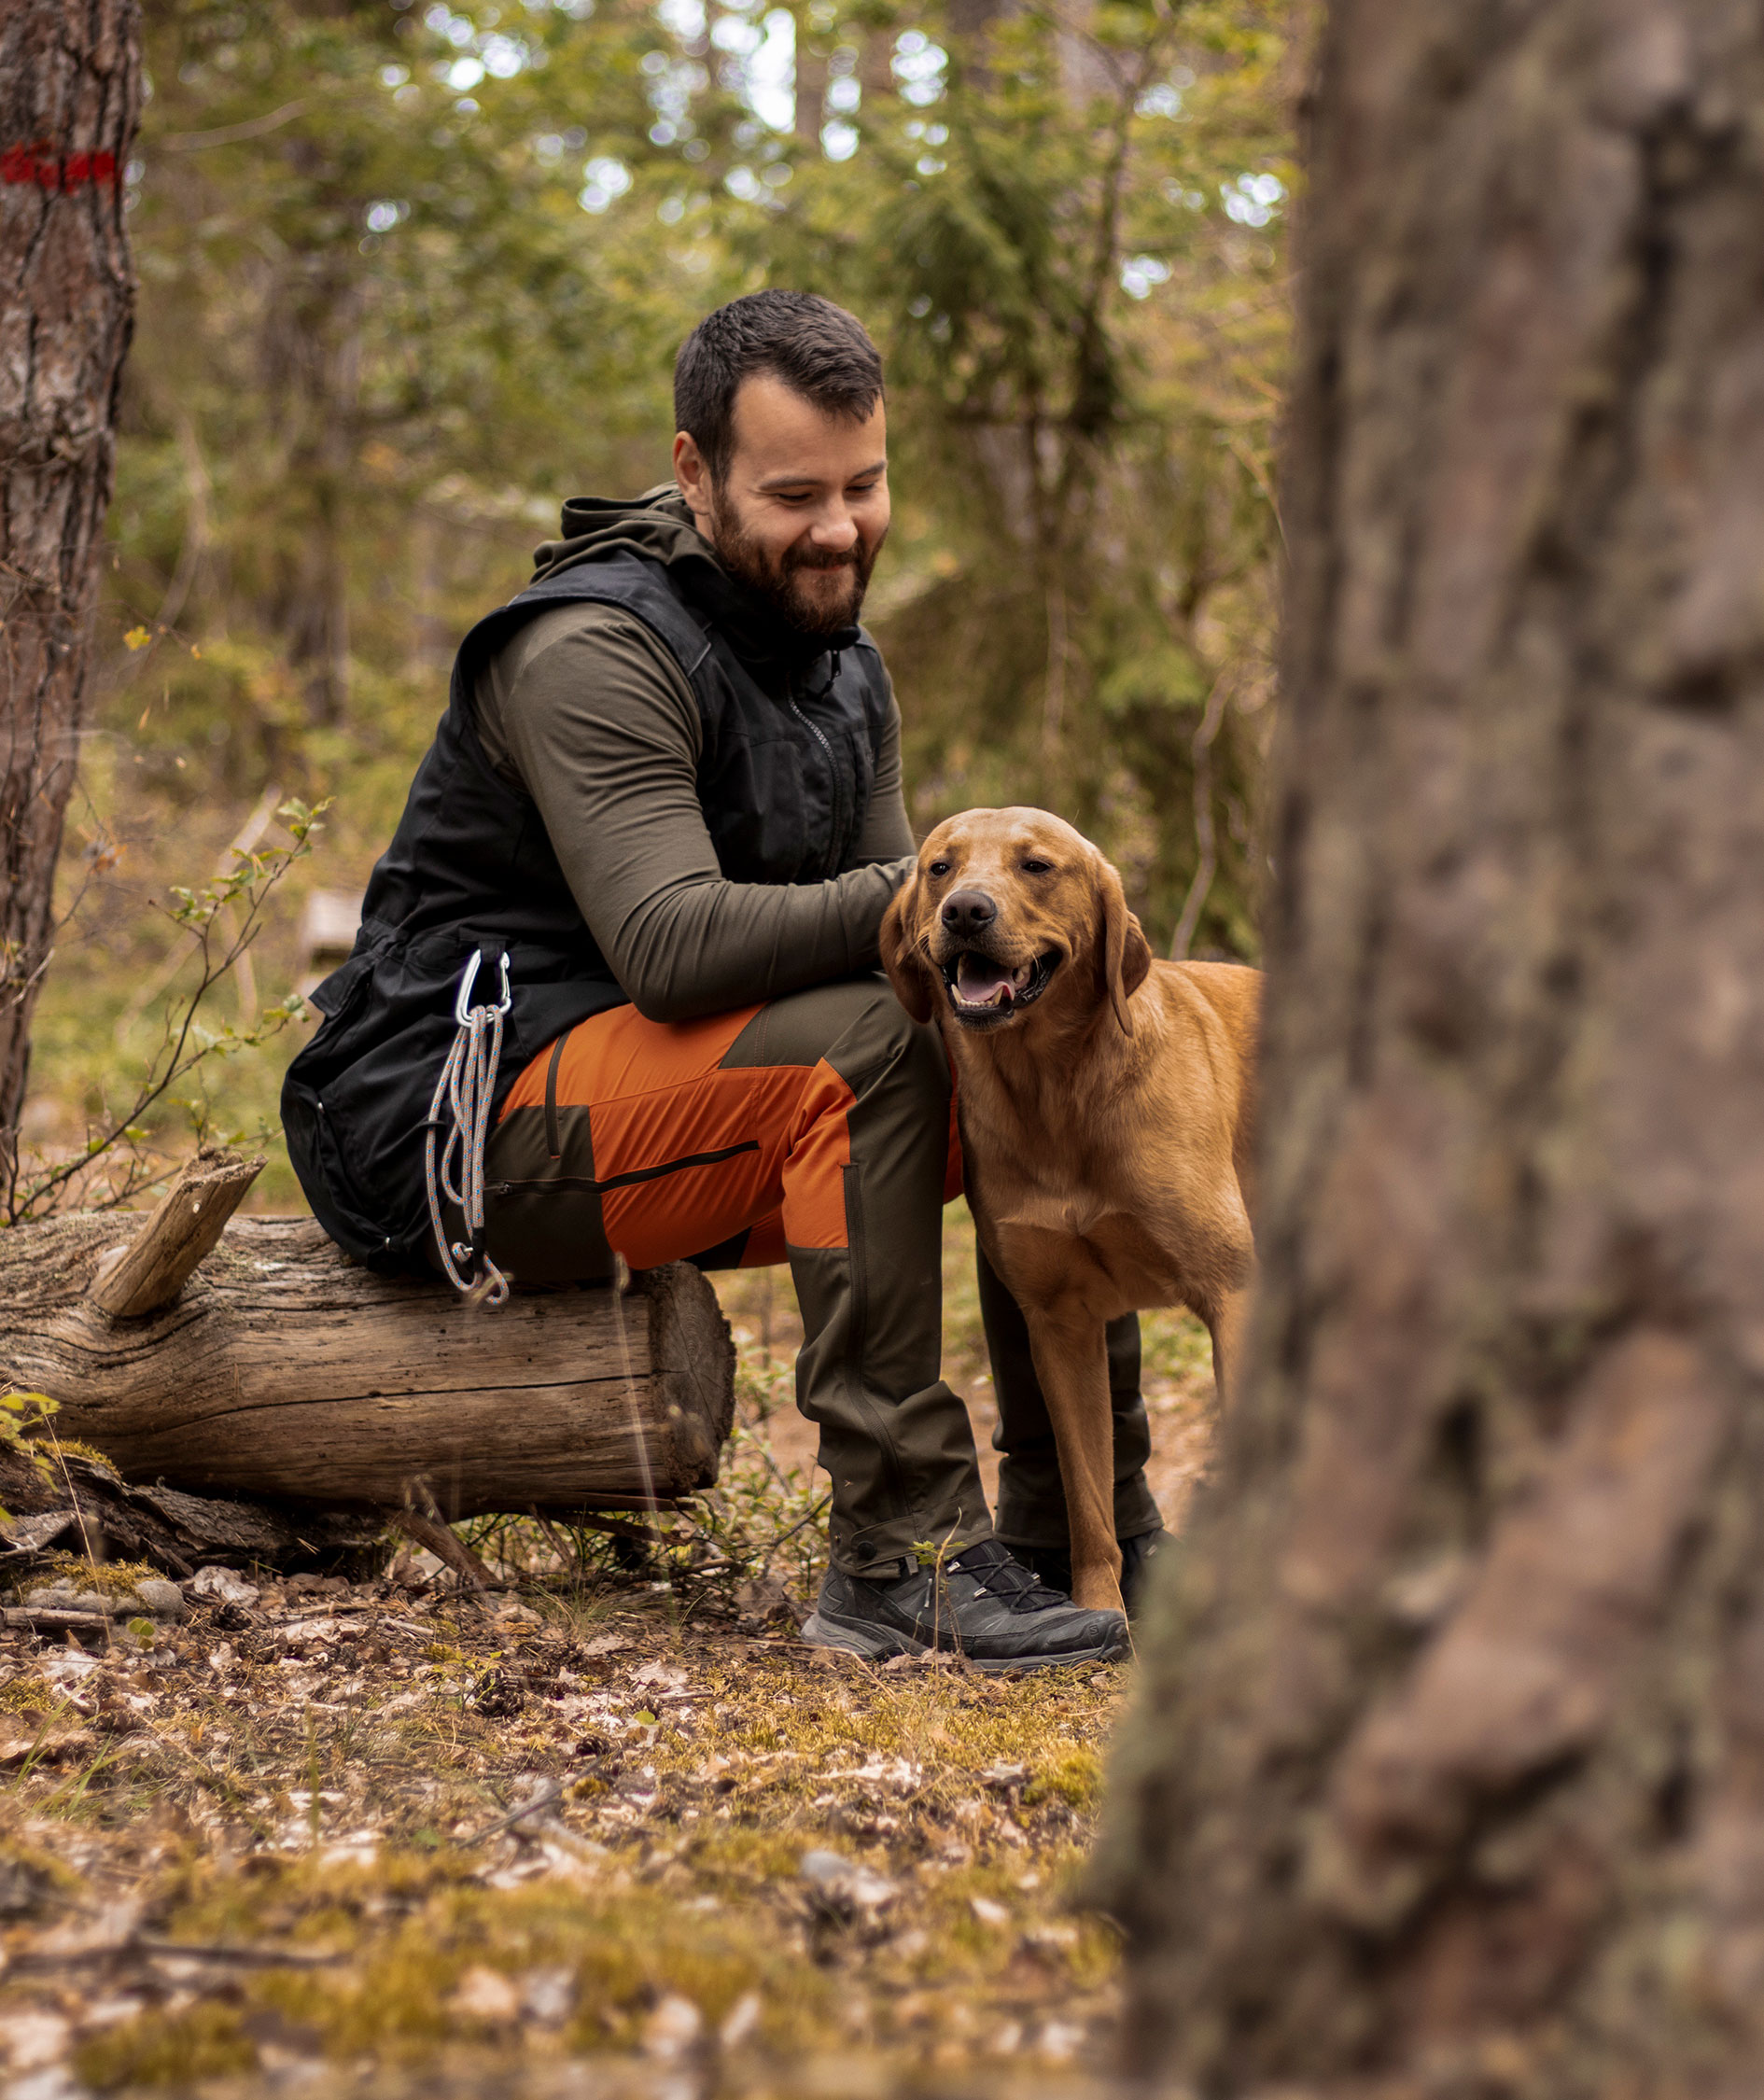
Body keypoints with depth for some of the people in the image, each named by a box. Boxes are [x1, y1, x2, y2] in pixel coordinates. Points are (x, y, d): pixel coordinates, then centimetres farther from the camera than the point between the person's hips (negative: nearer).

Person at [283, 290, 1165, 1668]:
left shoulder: (846, 674, 12)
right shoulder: (597, 651, -18)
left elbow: (875, 924, 5)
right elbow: (676, 948, -29)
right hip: (463, 1120, -9)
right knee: (865, 1041, -30)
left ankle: (1086, 1535, 4)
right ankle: (900, 1559, -29)